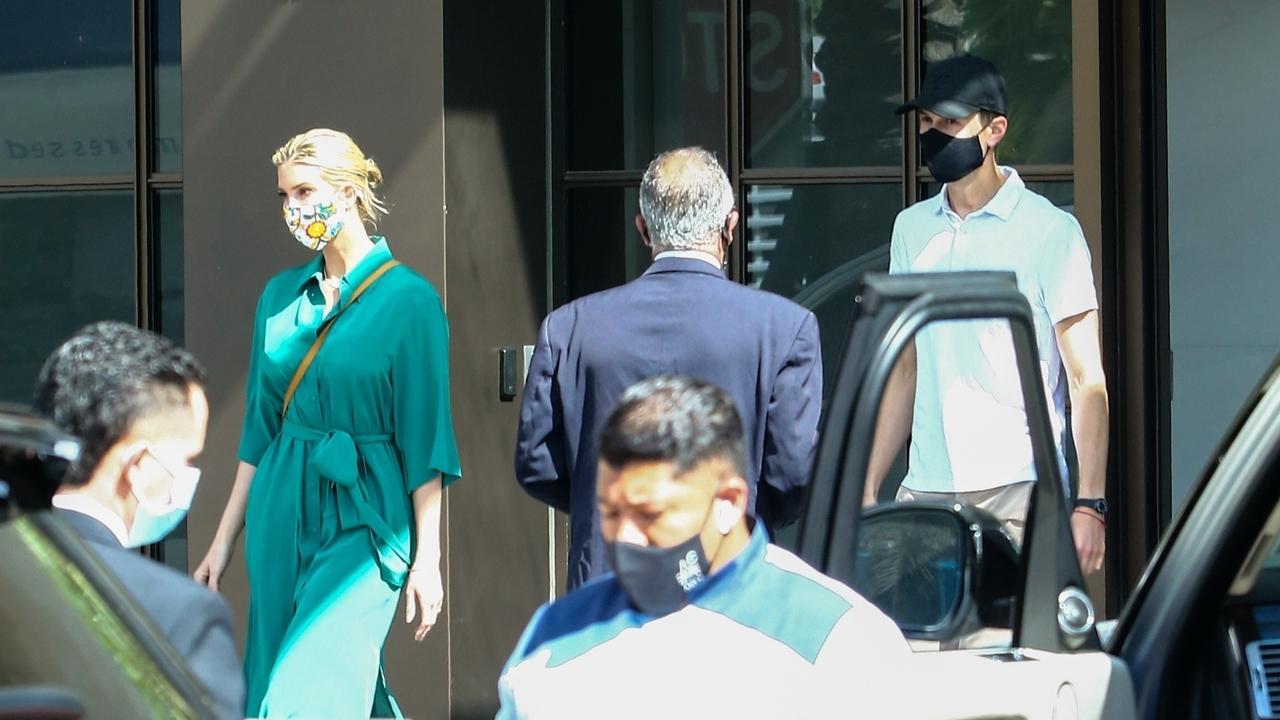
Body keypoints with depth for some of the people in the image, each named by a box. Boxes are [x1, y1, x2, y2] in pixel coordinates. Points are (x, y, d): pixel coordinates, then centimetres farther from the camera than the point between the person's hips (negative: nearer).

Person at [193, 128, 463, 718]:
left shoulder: (407, 299, -7)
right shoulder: (281, 296, 10)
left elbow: (425, 439, -8)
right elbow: (261, 426, 15)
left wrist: (427, 557, -11)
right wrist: (225, 538, 14)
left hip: (363, 520, -6)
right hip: (282, 515, 6)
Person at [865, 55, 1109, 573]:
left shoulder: (1048, 230, -1)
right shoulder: (912, 229, 15)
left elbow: (1087, 380, -4)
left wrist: (1089, 503, -13)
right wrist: (868, 489, 14)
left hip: (1018, 492, -5)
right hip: (923, 492, 5)